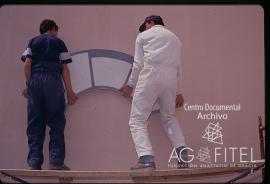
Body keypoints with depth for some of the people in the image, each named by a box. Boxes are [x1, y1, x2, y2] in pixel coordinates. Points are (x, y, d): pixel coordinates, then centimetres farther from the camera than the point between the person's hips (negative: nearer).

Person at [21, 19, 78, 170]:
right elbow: (64, 68, 5)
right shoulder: (58, 42, 12)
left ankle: (34, 162, 0)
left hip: (35, 80, 2)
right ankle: (56, 161, -5)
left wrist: (28, 85, 9)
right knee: (56, 122, 1)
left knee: (35, 123, 3)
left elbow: (27, 64, 5)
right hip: (53, 80, -2)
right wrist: (69, 91, 5)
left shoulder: (33, 42, 17)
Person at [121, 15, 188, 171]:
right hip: (171, 78, 5)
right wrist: (178, 92, 28)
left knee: (138, 120, -3)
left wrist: (130, 85, 19)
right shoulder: (174, 38, 27)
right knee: (169, 117, 22)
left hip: (150, 75, -5)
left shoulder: (144, 36, 15)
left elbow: (138, 63, 9)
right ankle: (183, 155, 8)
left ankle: (147, 159, -20)